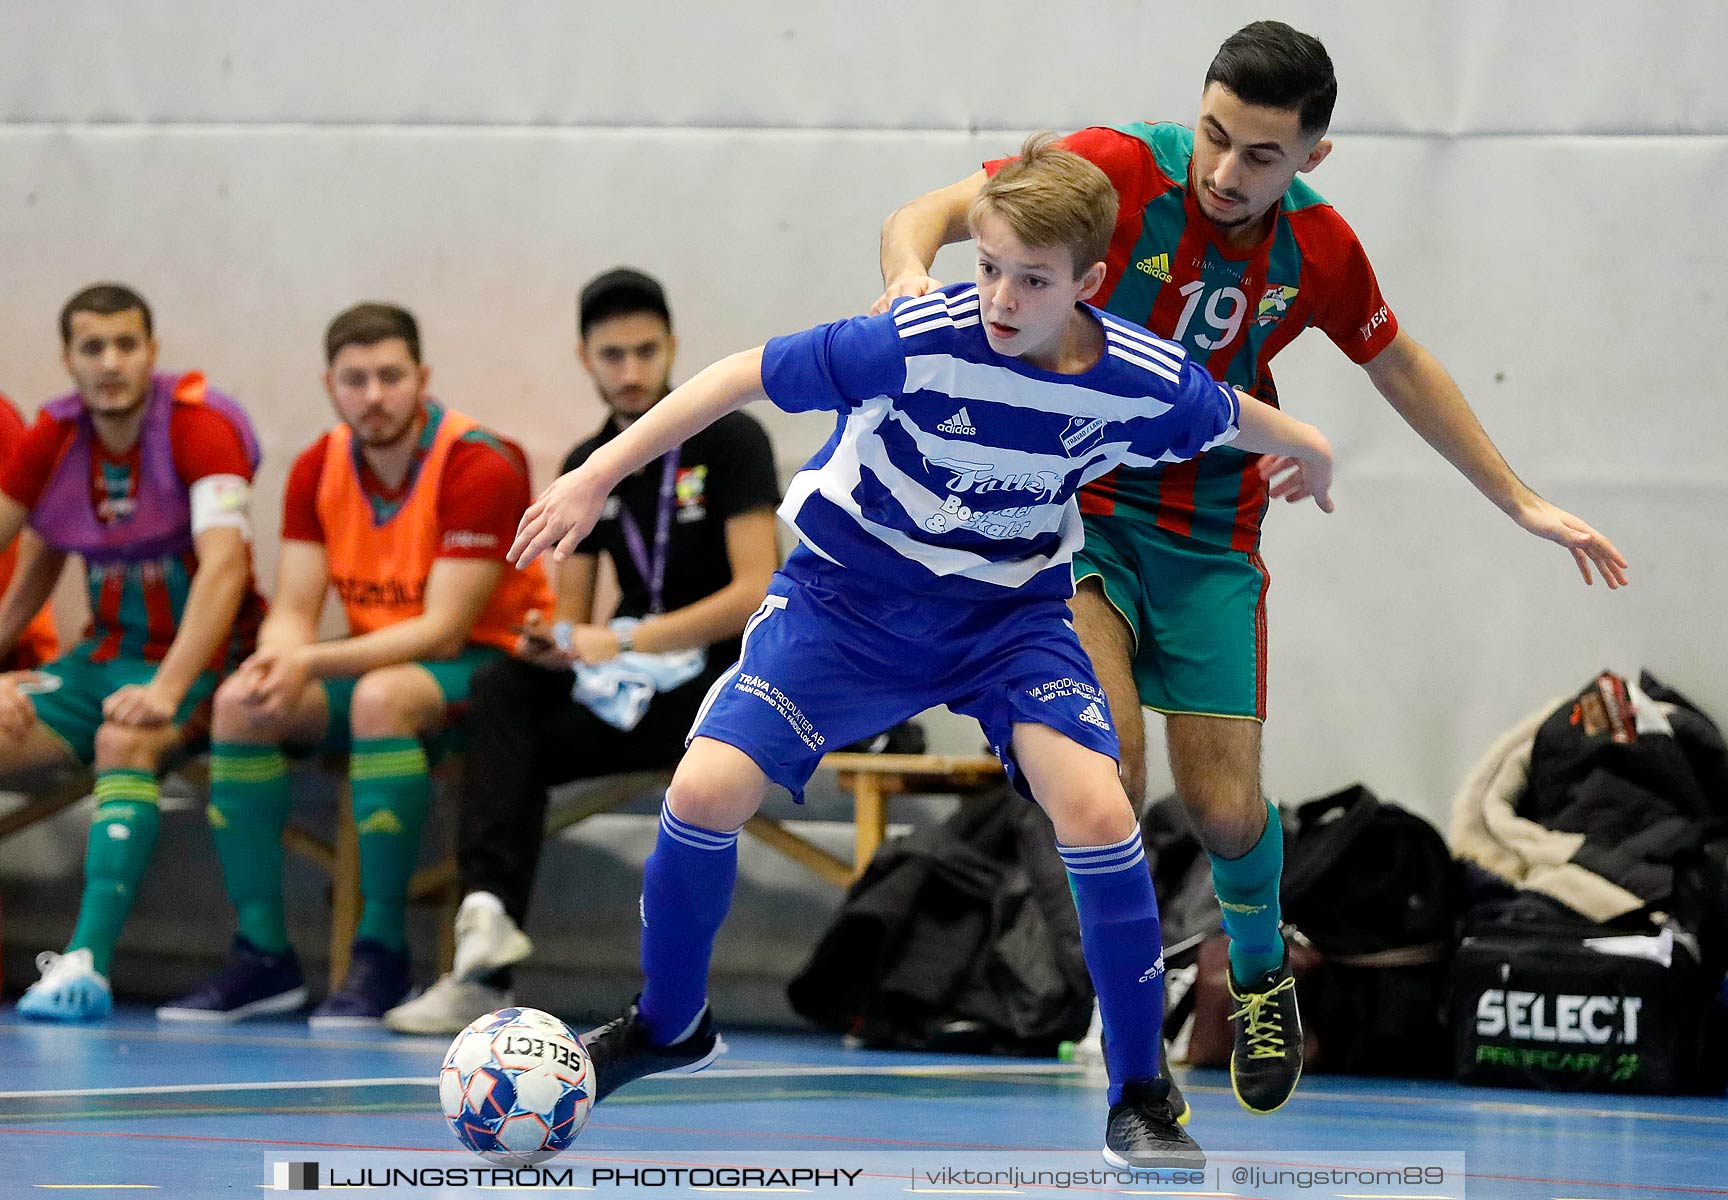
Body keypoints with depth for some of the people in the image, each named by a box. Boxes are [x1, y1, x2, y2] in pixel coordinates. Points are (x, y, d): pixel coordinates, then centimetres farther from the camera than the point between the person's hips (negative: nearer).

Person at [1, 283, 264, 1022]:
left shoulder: (200, 424, -16)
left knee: (124, 741, -36)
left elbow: (225, 566, -27)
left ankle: (87, 965, -47)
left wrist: (166, 691, -37)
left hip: (199, 656, -6)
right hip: (105, 654, 6)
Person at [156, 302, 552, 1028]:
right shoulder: (317, 470, 1)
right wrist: (276, 657, -27)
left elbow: (443, 632, -23)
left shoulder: (479, 466, -19)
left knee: (383, 696, -37)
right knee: (240, 703, -18)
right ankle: (262, 955, -14)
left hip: (485, 663, -6)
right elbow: (293, 612, -2)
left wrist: (312, 664, -33)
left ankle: (382, 954, -29)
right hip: (376, 661, 6)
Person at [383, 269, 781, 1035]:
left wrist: (623, 642, -22)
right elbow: (571, 620, 11)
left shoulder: (729, 441, -6)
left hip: (733, 679, -5)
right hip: (633, 685, 5)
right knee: (505, 691, -22)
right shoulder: (586, 468, 11)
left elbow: (756, 592, -16)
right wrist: (553, 646, -15)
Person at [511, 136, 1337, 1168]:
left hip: (1011, 610, 1)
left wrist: (1305, 445, 26)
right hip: (851, 595, -1)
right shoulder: (920, 343, -28)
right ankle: (669, 1025, 15)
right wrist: (597, 478, -18)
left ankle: (1141, 1096, -5)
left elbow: (1228, 416, 6)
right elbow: (746, 375, -19)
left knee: (1098, 811, -22)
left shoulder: (1142, 381, -19)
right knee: (706, 793, -15)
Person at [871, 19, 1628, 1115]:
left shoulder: (1319, 247, -7)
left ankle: (1262, 975, 32)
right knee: (1110, 773, -23)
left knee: (1225, 811, -1)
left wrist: (1522, 504, 15)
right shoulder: (1119, 170, -19)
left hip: (1209, 539, 3)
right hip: (1075, 501, -3)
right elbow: (924, 216, -21)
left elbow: (1400, 366, 13)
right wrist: (912, 273, -46)